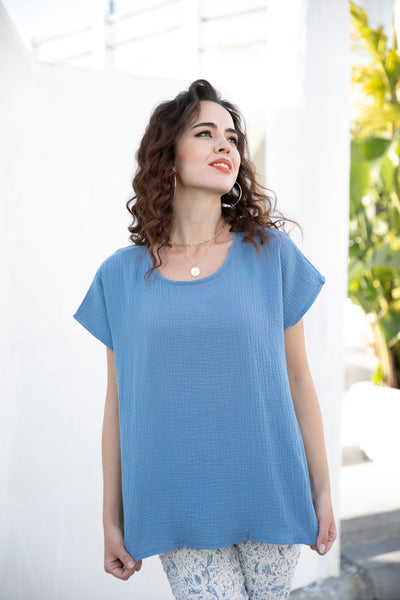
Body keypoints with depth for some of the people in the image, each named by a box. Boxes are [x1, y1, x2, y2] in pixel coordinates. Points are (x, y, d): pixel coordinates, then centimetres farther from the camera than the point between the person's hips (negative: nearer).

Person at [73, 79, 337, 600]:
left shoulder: (272, 254, -2)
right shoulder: (121, 275, -1)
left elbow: (297, 379, 2)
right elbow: (118, 402, 4)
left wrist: (322, 492, 5)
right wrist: (111, 519, 7)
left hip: (269, 499, 1)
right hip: (179, 511, 0)